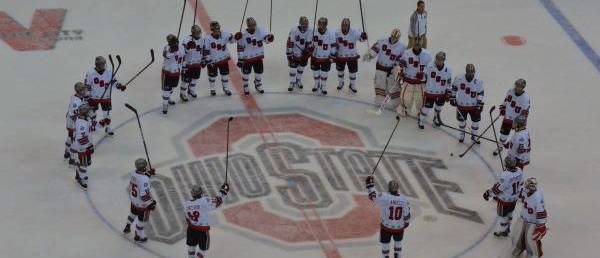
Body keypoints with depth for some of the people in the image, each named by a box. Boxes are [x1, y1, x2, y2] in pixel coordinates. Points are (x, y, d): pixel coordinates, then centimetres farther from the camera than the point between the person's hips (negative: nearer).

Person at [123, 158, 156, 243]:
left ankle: (127, 228, 55)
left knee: (133, 213, 33)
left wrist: (148, 173, 1)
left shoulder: (134, 173, -13)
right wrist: (150, 203, -20)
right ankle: (138, 236, 34)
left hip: (133, 200, 8)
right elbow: (144, 195, -32)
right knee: (142, 219, 15)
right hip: (142, 203, -8)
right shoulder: (144, 180, -36)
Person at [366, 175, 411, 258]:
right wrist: (406, 223, 17)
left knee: (385, 244, 18)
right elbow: (407, 214, -3)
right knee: (398, 242, 29)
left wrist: (370, 184, 5)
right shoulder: (404, 199, -13)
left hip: (386, 227, -2)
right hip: (399, 227, 2)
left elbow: (372, 195, -9)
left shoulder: (384, 197, -23)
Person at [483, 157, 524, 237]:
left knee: (502, 215, 17)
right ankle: (507, 229, 48)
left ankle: (500, 231, 36)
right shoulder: (519, 171, -15)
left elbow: (498, 188, -25)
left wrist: (488, 193, -10)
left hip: (505, 200, -7)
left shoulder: (504, 176, -37)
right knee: (509, 214, 28)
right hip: (514, 199, 7)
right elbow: (520, 184, 2)